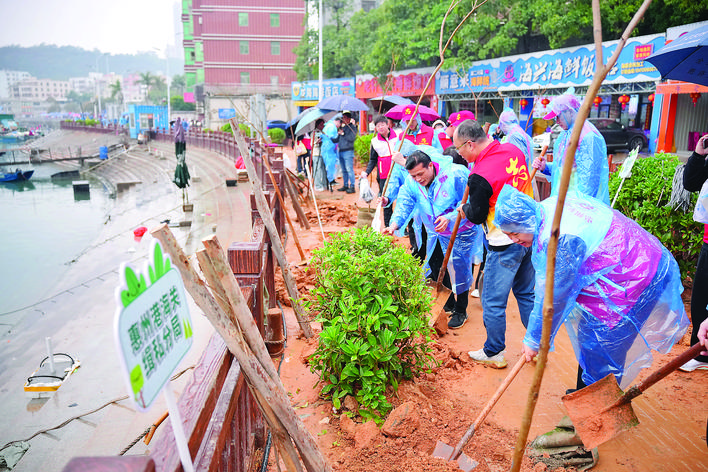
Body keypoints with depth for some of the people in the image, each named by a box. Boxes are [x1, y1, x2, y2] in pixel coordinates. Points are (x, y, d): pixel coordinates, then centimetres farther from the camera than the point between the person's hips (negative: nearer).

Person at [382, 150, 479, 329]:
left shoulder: (455, 174, -25)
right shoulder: (411, 182, -9)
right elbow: (404, 203, -15)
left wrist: (450, 218, -38)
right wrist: (395, 223, -34)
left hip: (462, 231, -5)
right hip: (435, 233, 5)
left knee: (460, 267, 0)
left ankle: (460, 311, 17)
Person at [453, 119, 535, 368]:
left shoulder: (480, 176, -22)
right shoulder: (513, 150, 1)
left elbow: (477, 216, -11)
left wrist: (464, 208, 9)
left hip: (504, 245, -8)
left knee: (493, 302, 8)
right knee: (526, 293, 21)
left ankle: (493, 353, 22)